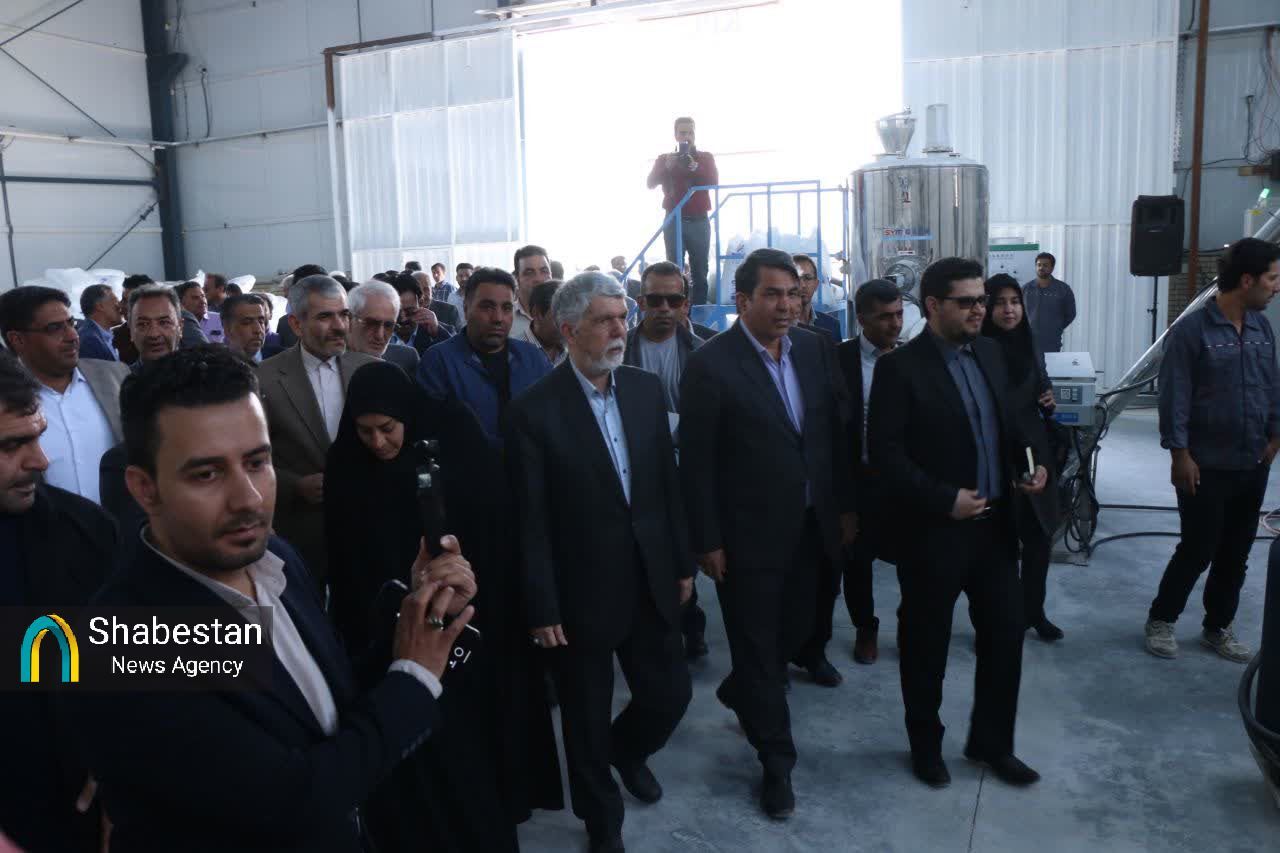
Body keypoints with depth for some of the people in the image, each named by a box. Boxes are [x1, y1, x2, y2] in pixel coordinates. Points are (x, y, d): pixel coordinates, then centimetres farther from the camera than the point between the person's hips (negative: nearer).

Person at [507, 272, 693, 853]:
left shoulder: (646, 390, 1)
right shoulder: (535, 410, -14)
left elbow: (667, 484, 7)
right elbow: (532, 522, -13)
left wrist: (683, 564, 9)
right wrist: (542, 610, -12)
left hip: (650, 583, 4)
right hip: (581, 594, -4)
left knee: (671, 693, 14)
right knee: (587, 721, 13)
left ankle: (627, 749, 48)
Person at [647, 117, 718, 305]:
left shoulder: (706, 158, 10)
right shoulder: (664, 159, 11)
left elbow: (714, 182, -6)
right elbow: (651, 183, -4)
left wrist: (695, 167, -23)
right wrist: (667, 167, -21)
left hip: (699, 221, 0)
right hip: (674, 221, 0)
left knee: (700, 271, -5)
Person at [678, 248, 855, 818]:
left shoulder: (814, 349, 2)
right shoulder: (710, 364, -15)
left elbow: (834, 431, 9)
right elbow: (696, 463, -13)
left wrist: (845, 506, 10)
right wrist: (706, 542, -11)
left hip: (808, 527, 6)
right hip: (748, 535, -6)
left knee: (796, 631, 19)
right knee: (758, 648, 8)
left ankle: (739, 693, 48)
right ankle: (777, 761, 27)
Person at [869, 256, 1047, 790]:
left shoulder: (990, 353, 7)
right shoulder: (900, 367, -14)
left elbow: (1007, 423, 17)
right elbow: (885, 453, -17)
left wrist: (1029, 464, -2)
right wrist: (944, 500, -20)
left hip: (994, 523, 6)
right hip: (933, 531, -6)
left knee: (1007, 633, 13)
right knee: (927, 645, 10)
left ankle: (991, 742, 33)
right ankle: (926, 745, 31)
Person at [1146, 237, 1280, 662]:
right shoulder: (1191, 330, -13)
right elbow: (1174, 396, -14)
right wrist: (1180, 454, -16)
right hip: (1206, 466, -6)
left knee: (1235, 553, 13)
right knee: (1197, 550, 1)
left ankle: (1218, 627, 29)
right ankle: (1161, 620, 20)